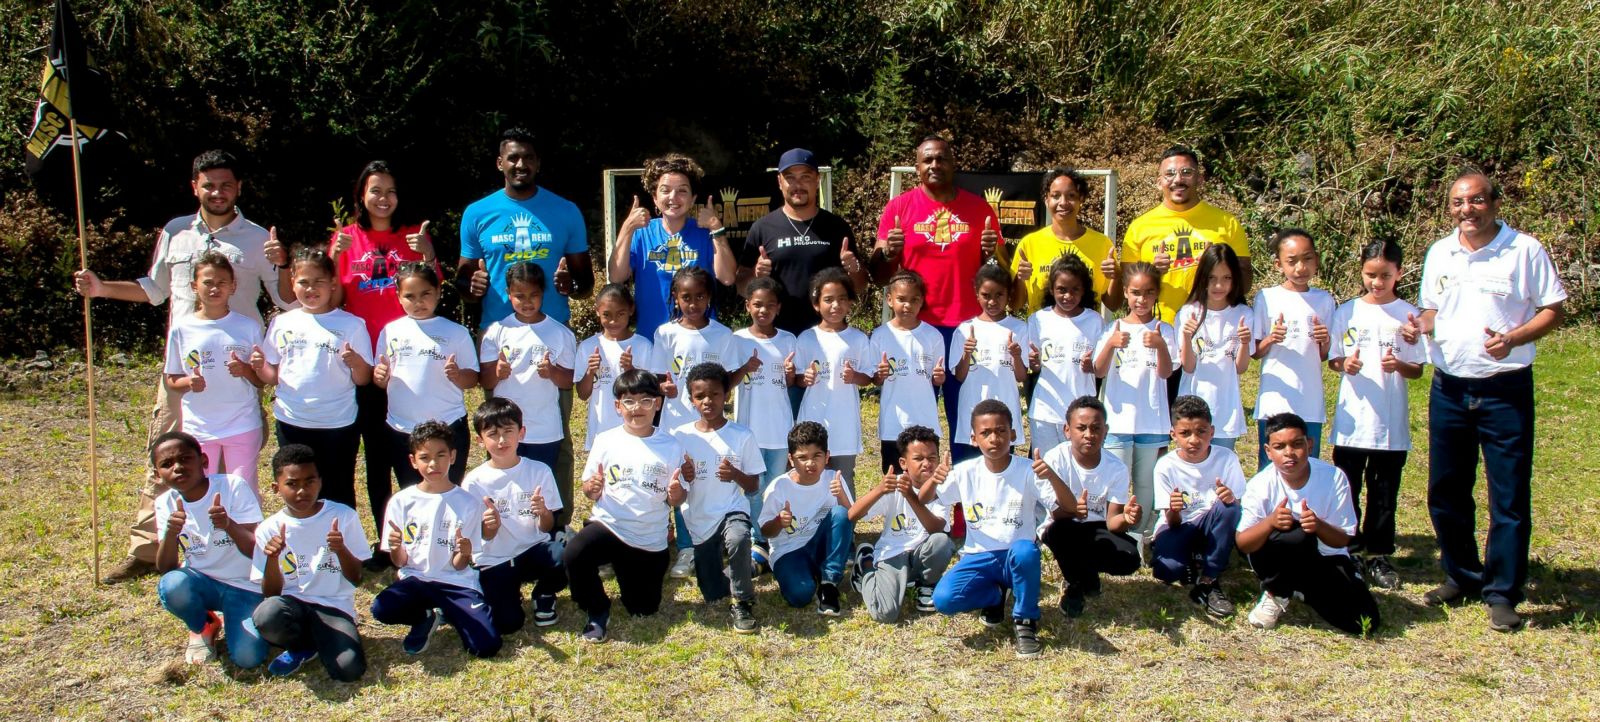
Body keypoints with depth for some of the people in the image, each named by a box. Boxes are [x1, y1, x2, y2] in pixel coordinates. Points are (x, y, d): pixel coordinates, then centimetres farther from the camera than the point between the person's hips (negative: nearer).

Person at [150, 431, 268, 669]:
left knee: (247, 658, -22)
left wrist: (229, 525, -38)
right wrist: (170, 533, -29)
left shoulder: (233, 486, -15)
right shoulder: (166, 504, -4)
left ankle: (231, 620, 13)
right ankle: (202, 627, 2)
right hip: (201, 582, 3)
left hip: (245, 586, -3)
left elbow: (256, 550, -18)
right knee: (171, 585, -32)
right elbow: (165, 569, -10)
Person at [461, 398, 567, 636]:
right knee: (506, 624, -22)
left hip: (533, 551, 1)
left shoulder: (540, 471, -4)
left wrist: (543, 513, -24)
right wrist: (490, 526, -26)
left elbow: (547, 528, 0)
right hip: (494, 562, -1)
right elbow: (483, 536, -2)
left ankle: (544, 594, 3)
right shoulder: (474, 482, -6)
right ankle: (511, 593, 16)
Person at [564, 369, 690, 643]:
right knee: (572, 556, -32)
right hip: (608, 525, -1)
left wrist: (675, 494, -21)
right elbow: (589, 490, 3)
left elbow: (676, 500, 2)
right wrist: (592, 489, -20)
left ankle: (624, 567, 40)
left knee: (643, 610, 8)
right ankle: (598, 614, -4)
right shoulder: (605, 441, -2)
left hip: (650, 540, 1)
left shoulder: (671, 446, -2)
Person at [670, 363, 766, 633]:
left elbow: (753, 486, 0)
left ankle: (743, 602, -15)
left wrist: (736, 474, -21)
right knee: (714, 596, 4)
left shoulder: (742, 436, -5)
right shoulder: (679, 436, -3)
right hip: (698, 520, 2)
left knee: (739, 539, -39)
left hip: (732, 511, -2)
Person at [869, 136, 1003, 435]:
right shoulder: (899, 207, 4)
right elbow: (878, 275, 3)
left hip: (968, 329, 1)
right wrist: (889, 253, -17)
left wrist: (994, 253, -8)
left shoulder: (979, 207, 7)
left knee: (967, 420, 3)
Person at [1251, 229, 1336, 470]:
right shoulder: (1266, 298, -1)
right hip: (1273, 402, -2)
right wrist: (1270, 340, -18)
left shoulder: (1324, 300, 5)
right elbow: (1255, 352, 2)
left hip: (1310, 404, 2)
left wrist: (1325, 341, -11)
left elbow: (1324, 356, 10)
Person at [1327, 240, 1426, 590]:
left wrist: (1399, 366, -19)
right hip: (1351, 419, 0)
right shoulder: (1347, 312, 2)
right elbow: (1332, 359, 6)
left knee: (1384, 492, 8)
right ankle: (1348, 552, 17)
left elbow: (1417, 370, 2)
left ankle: (1378, 555, 19)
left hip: (1392, 422, 0)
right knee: (1346, 489, 5)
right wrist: (1345, 365, -16)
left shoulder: (1409, 315, 0)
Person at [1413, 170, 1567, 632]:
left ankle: (1503, 593, 9)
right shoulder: (1439, 253, 8)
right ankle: (1461, 576, 28)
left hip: (1505, 390, -4)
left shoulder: (1525, 251, -6)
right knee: (1445, 491, 11)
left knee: (1509, 496, 0)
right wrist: (1420, 327, -5)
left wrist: (1513, 339, -21)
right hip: (1448, 389, 5)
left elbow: (1553, 311, -4)